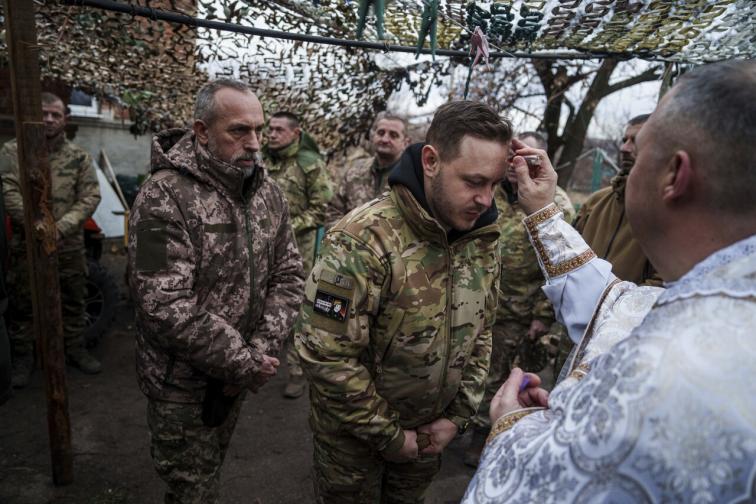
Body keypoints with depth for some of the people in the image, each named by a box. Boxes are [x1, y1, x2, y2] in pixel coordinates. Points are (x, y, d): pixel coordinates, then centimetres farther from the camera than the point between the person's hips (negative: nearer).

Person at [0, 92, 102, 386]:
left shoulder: (79, 156, 4)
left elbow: (90, 197, -3)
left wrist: (62, 227, -15)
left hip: (69, 246, 2)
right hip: (26, 245, -1)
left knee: (74, 301, 12)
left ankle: (75, 350, 29)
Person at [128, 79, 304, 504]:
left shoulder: (269, 193, -1)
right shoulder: (165, 197, -21)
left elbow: (288, 276, -1)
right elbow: (165, 307, -26)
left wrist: (261, 352, -14)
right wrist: (245, 365, -21)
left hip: (239, 375, 6)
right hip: (183, 384, -5)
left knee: (212, 469, 26)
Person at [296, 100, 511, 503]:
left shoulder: (483, 239, -7)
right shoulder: (365, 240, -27)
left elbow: (480, 333, 4)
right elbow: (327, 355, -26)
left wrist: (458, 416, -1)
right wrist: (388, 434, -16)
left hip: (430, 431, 5)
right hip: (354, 436, -5)